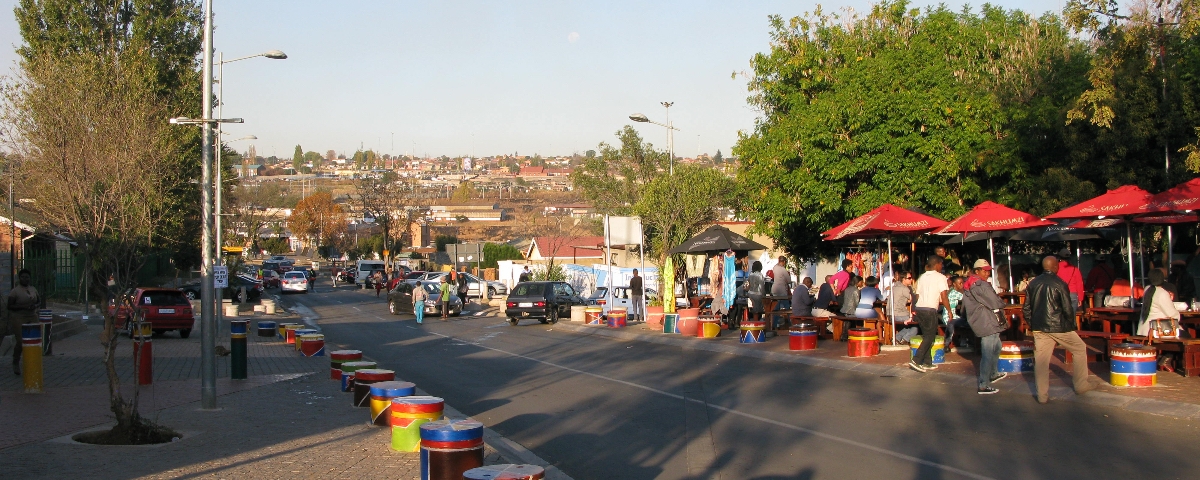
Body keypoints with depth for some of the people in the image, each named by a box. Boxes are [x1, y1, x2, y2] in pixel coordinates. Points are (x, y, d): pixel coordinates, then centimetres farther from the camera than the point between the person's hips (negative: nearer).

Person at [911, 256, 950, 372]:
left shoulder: (922, 277, 16)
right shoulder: (940, 277, -3)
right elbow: (943, 297, -10)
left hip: (919, 308, 7)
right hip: (930, 310, -7)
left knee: (927, 336, 15)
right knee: (930, 337, -1)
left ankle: (927, 363, 16)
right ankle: (916, 360, -12)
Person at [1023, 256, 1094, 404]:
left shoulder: (1033, 283, 7)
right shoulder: (1059, 283, -9)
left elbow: (1026, 308, 9)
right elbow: (1067, 309, -10)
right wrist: (1071, 325, 3)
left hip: (1039, 328, 5)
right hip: (1058, 327, -5)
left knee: (1041, 361, 6)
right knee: (1080, 349, 16)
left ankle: (1042, 396, 6)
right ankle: (1081, 385, 20)